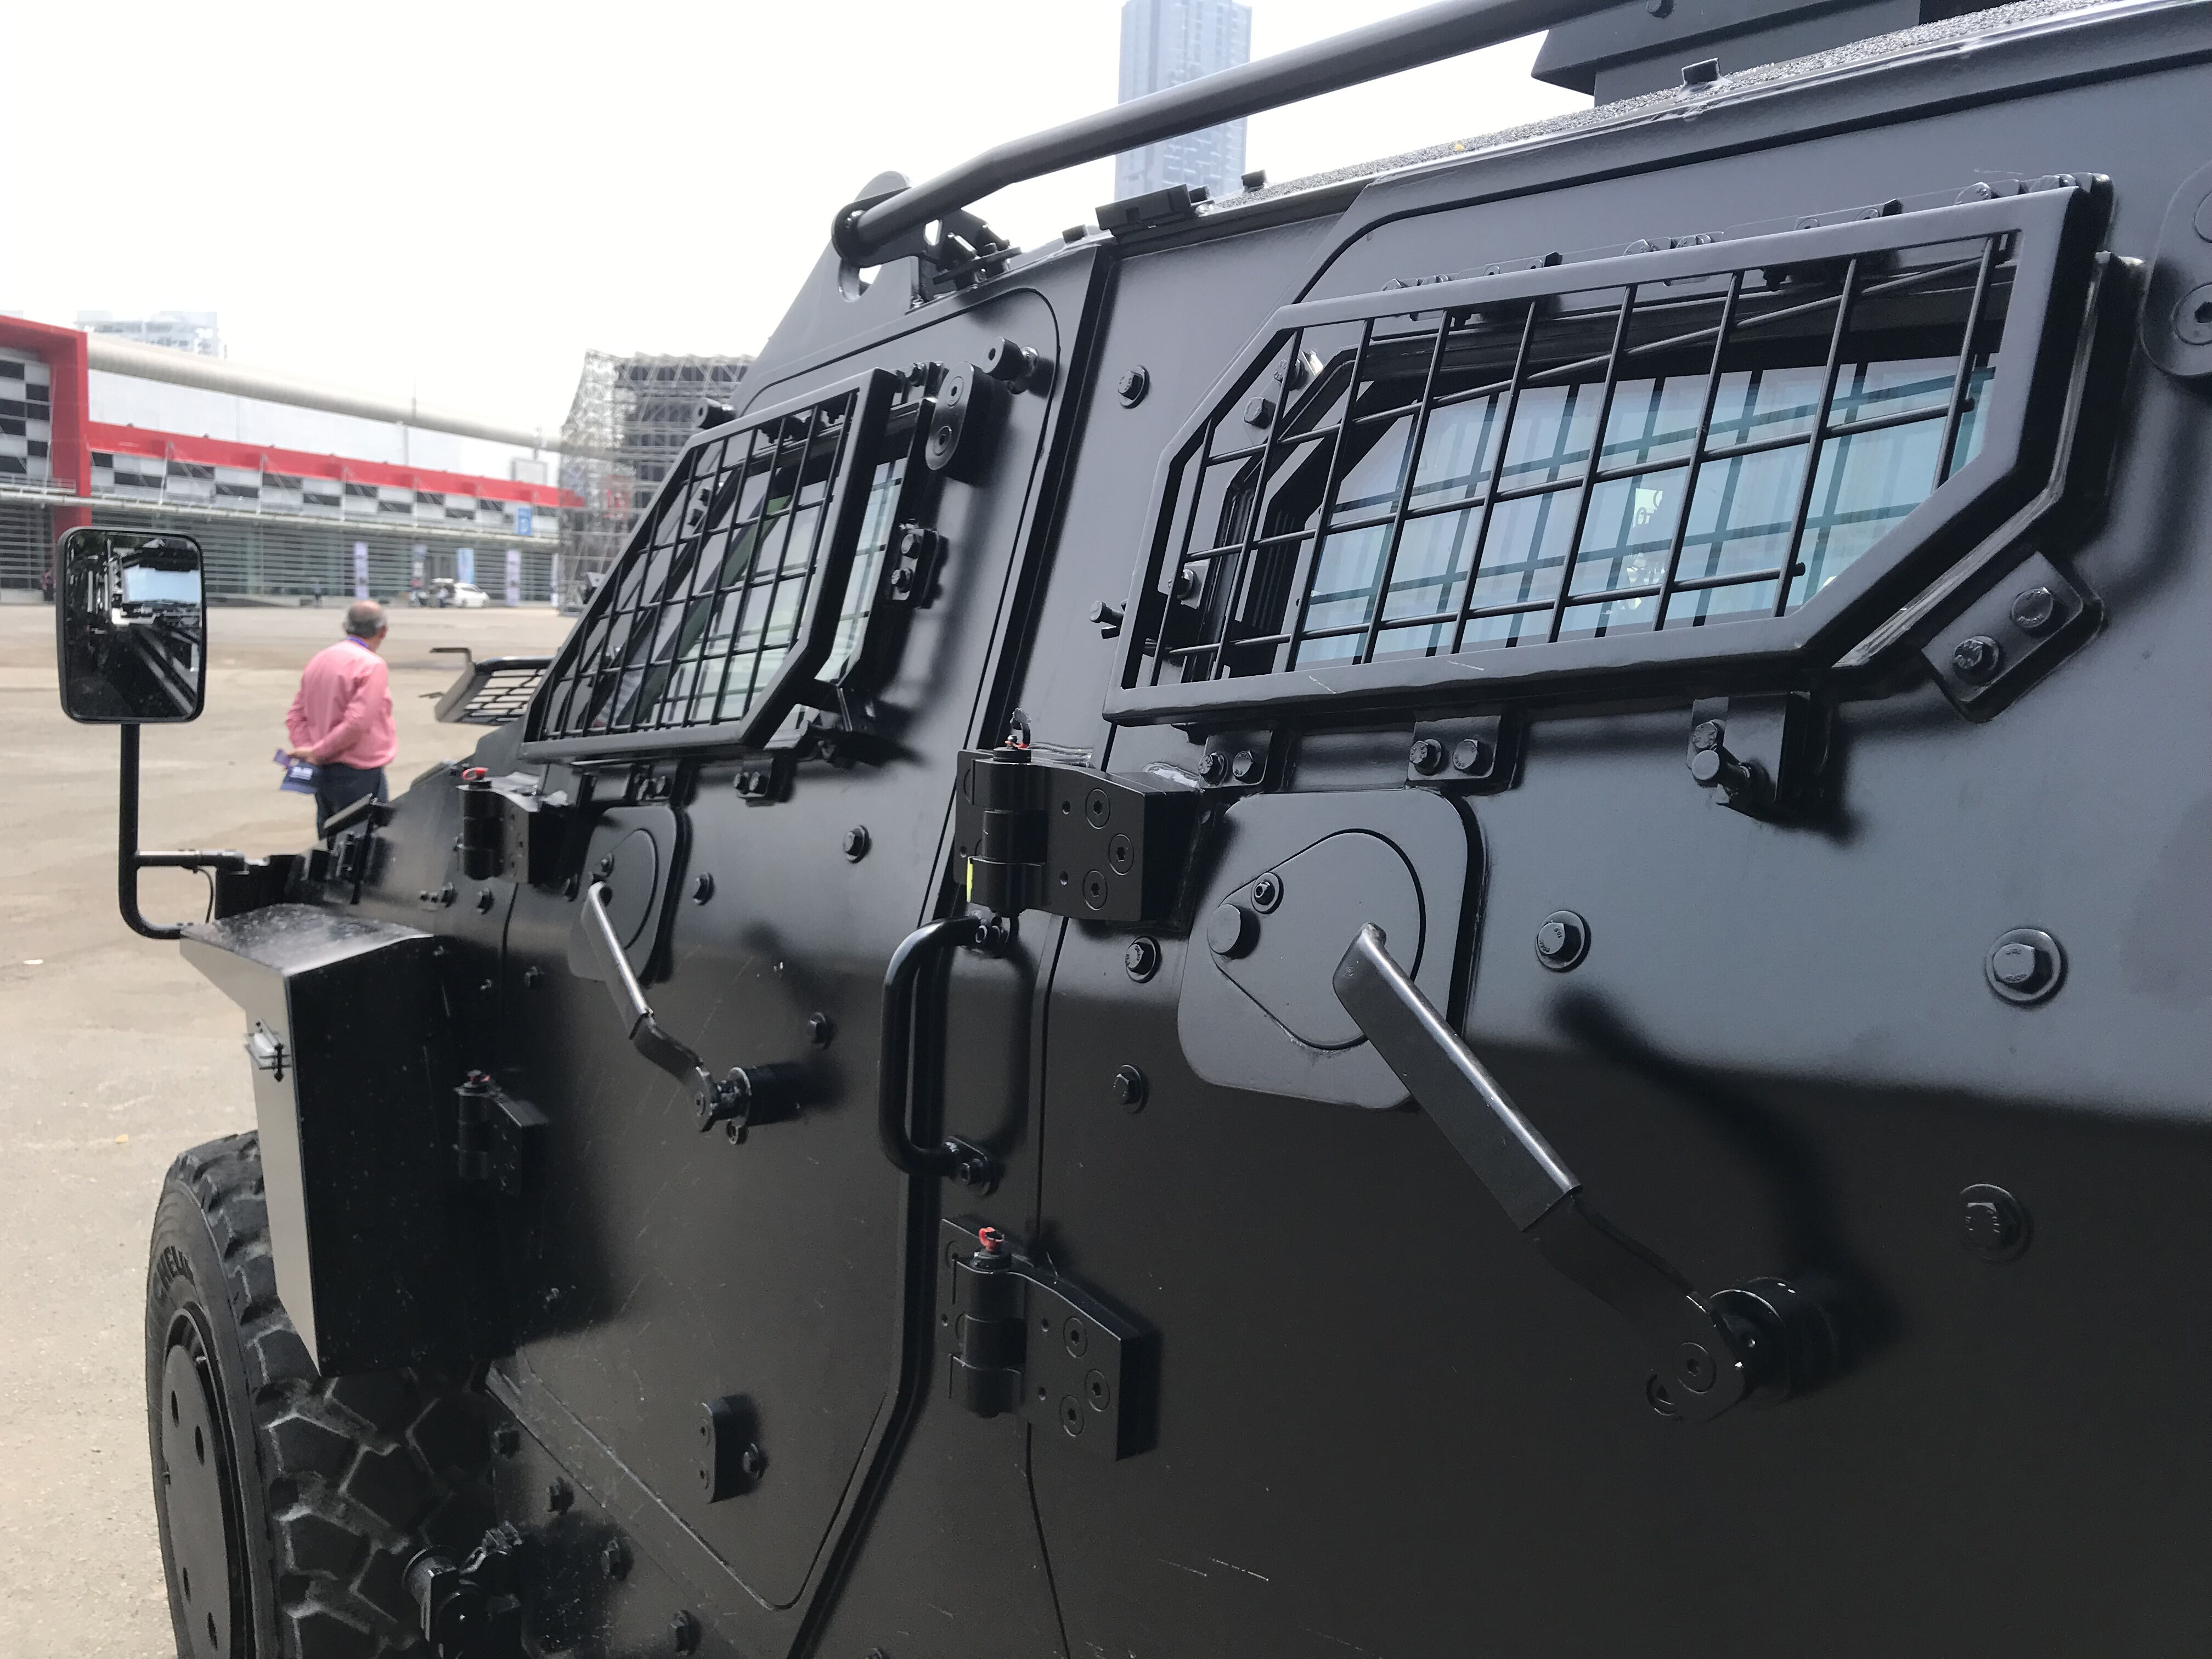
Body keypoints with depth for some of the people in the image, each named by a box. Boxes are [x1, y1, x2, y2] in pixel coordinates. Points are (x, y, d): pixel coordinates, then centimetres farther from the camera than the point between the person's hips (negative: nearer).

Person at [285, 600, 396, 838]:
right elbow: (357, 722, -22)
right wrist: (317, 752, -13)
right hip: (358, 774, -8)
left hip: (323, 773, 8)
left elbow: (296, 717, 11)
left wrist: (306, 750, -1)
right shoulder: (372, 666, -13)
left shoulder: (318, 660, 12)